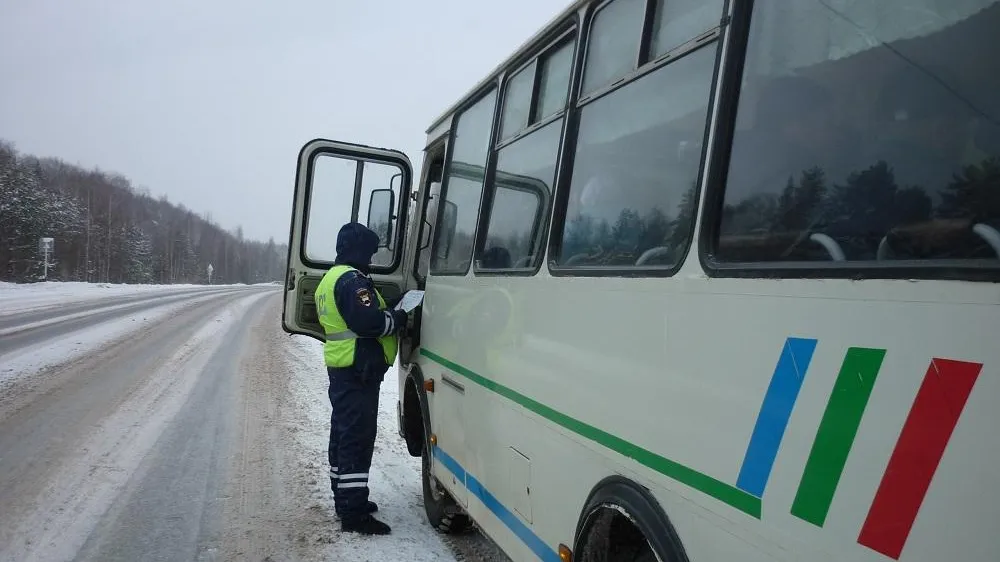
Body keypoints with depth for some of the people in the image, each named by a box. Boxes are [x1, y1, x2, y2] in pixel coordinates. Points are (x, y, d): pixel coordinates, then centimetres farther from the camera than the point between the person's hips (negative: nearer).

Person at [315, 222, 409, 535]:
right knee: (358, 439, -8)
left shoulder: (330, 279, 17)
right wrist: (399, 319, -10)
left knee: (343, 434, 17)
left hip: (342, 368, 11)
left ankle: (345, 499, 29)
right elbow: (367, 321, -26)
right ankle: (354, 513, -4)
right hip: (358, 370, -11)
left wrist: (388, 309, 8)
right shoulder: (351, 279, -17)